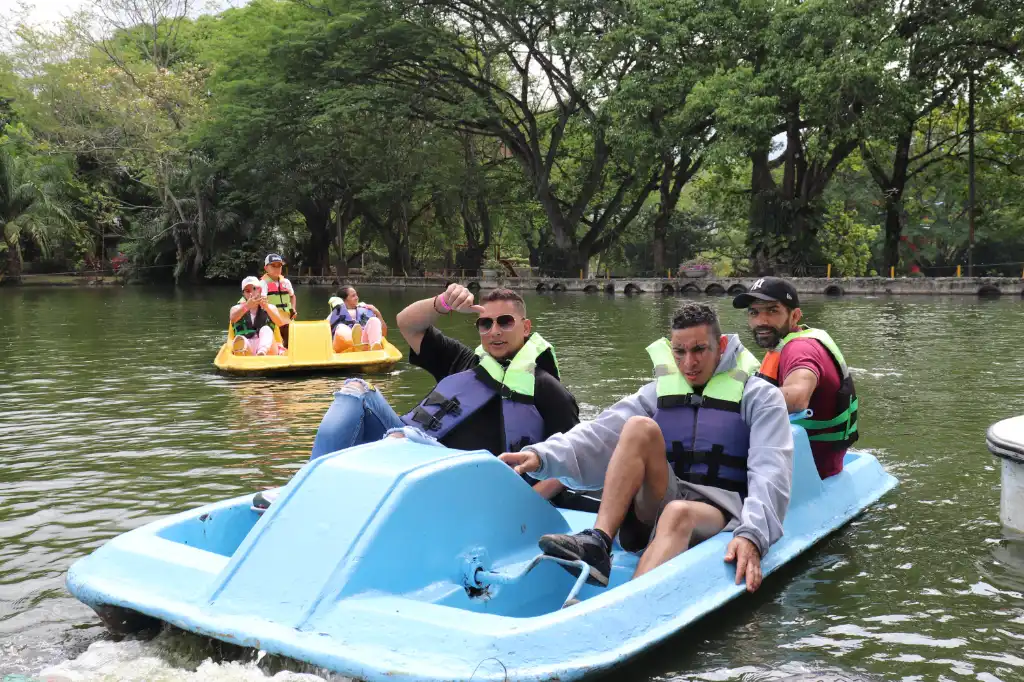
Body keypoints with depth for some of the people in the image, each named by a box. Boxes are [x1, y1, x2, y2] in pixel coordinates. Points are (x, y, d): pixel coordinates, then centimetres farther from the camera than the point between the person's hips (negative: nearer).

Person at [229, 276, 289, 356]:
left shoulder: (270, 307, 21)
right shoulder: (237, 308, 20)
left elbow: (280, 322, -2)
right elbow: (233, 319, -6)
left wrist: (267, 308, -20)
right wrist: (247, 306, -24)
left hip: (268, 347, 0)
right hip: (246, 347, 0)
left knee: (266, 329, -31)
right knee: (241, 341, -34)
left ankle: (262, 352, -64)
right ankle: (241, 351, -72)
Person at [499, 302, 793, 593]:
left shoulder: (760, 396, 4)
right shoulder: (659, 392, 13)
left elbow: (770, 474, -11)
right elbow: (600, 434, -2)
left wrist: (751, 536, -31)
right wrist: (542, 455, -21)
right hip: (655, 508, 3)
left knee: (679, 513, -40)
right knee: (639, 427, -23)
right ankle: (597, 544, -36)